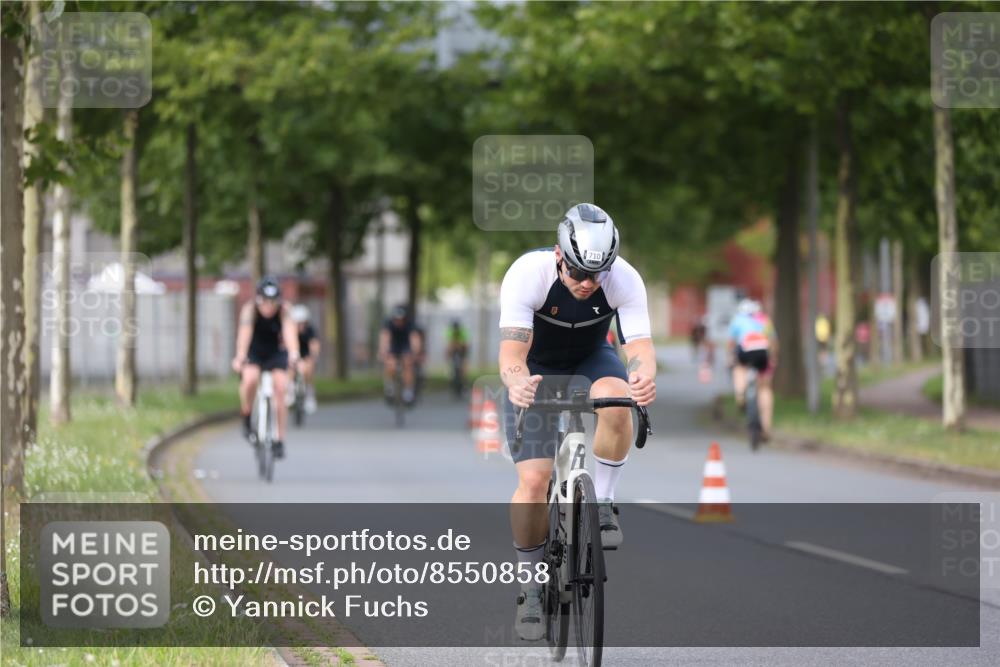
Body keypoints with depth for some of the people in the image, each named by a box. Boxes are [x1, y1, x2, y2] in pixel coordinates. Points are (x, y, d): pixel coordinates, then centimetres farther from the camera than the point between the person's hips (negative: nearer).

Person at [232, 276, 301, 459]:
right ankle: (246, 420, -7)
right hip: (253, 355, -1)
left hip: (276, 354, 1)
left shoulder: (283, 311, -23)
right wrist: (240, 358, -57)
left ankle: (279, 440, -7)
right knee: (250, 379, -31)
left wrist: (293, 353, -60)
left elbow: (289, 330, -40)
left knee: (281, 387, -17)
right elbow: (245, 332, -40)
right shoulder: (250, 309, -25)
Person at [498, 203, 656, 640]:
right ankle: (531, 584, 3)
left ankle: (602, 503, -14)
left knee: (615, 398, -35)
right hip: (535, 369, -1)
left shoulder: (624, 280, -28)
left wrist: (644, 378, -60)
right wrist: (516, 382, -63)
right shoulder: (527, 274, -33)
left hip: (590, 359, 1)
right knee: (534, 480, -15)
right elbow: (511, 352, -39)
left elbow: (639, 346, -36)